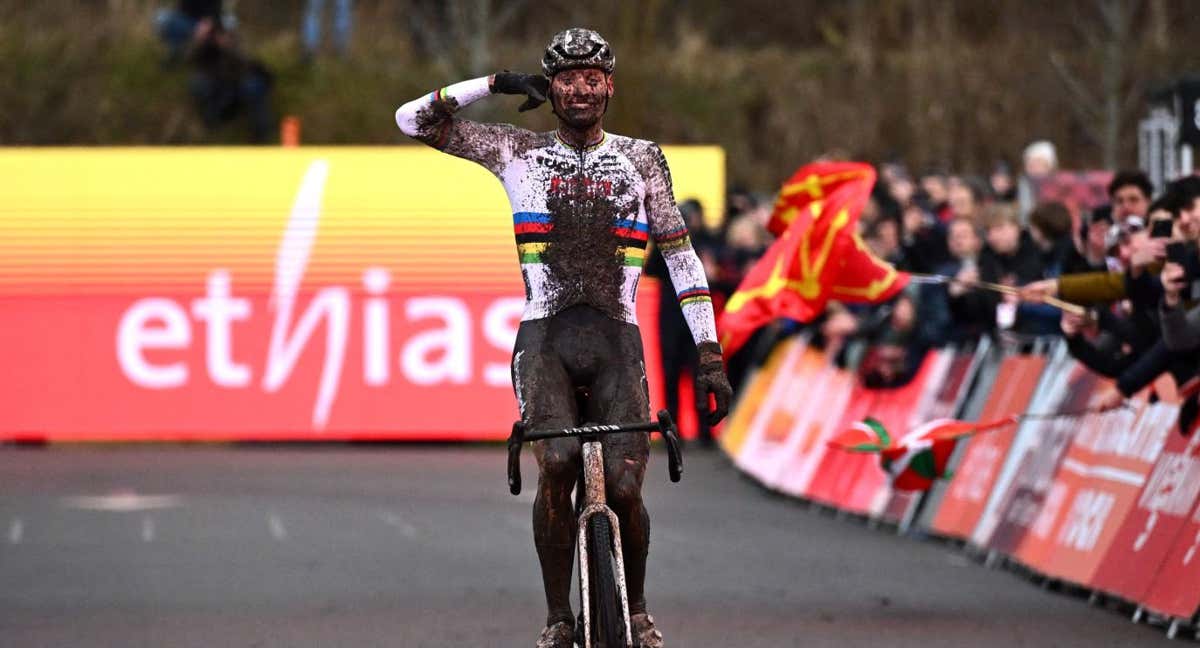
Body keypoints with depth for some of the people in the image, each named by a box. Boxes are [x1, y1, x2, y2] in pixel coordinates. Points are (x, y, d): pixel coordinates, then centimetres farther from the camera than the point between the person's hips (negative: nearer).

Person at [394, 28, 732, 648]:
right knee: (558, 466, -24)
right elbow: (414, 119, 8)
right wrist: (498, 84, 5)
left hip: (616, 340, 1)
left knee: (623, 487, -11)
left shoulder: (641, 159, 11)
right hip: (544, 336, -1)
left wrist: (710, 356, 4)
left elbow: (681, 257, 11)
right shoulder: (518, 151, 10)